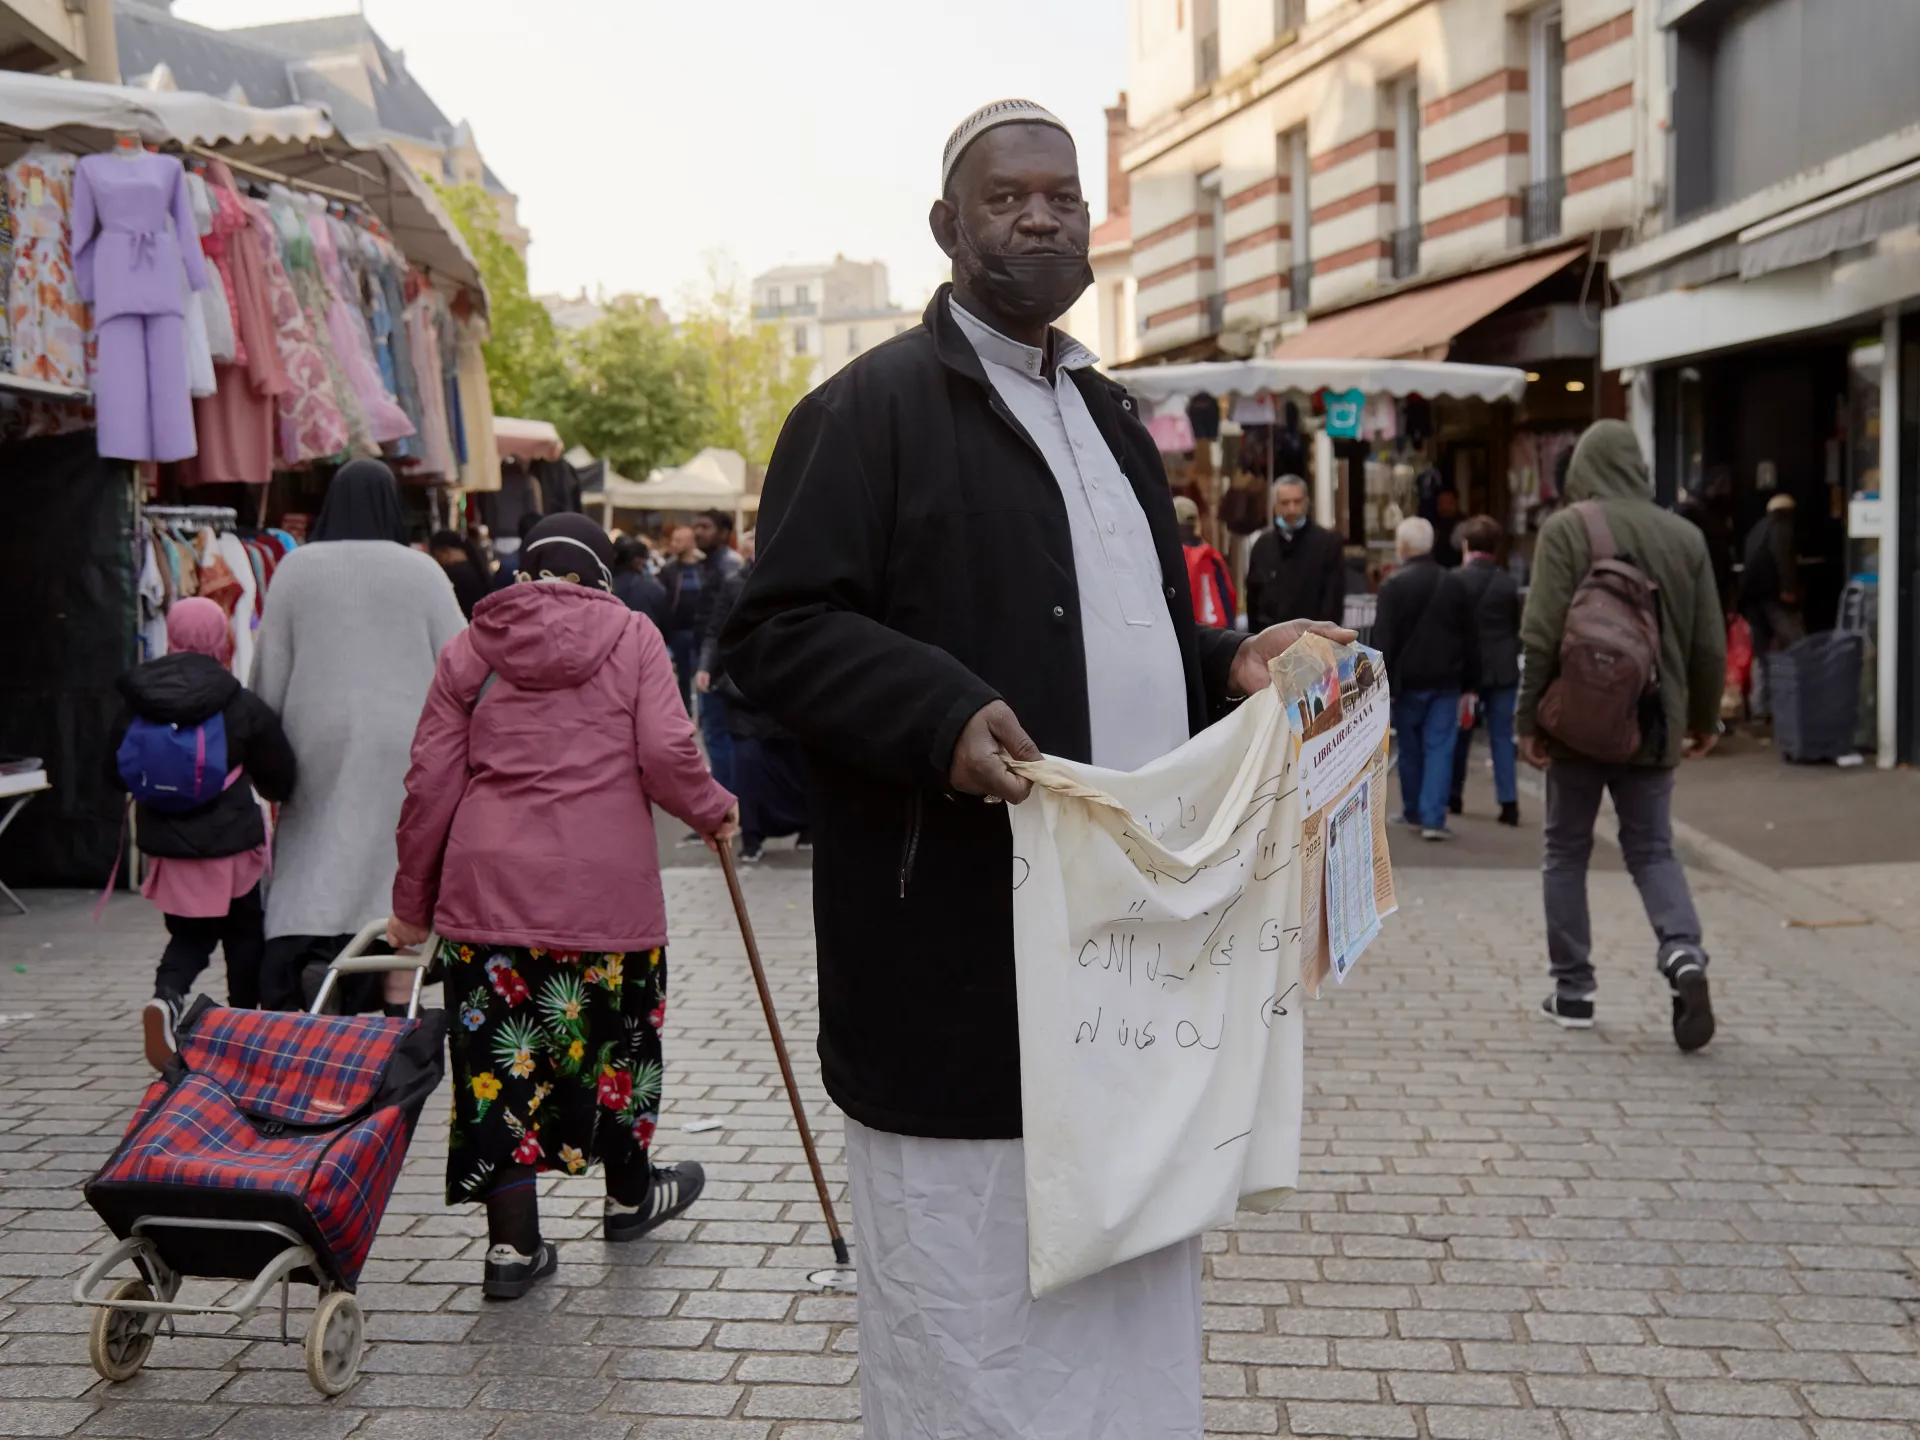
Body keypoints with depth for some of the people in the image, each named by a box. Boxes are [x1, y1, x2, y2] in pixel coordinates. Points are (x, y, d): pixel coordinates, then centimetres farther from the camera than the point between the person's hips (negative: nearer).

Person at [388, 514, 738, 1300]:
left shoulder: (469, 647, 9)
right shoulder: (632, 637, 3)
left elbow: (430, 782, 6)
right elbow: (667, 754, -9)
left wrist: (413, 901, 14)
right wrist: (713, 811, 11)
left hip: (488, 883, 2)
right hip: (606, 883, -1)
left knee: (501, 1054, 6)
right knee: (613, 1036, 17)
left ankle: (513, 1241, 8)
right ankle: (630, 1194, 36)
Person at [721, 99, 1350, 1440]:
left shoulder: (1111, 418, 20)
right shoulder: (871, 407, -5)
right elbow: (777, 630, -13)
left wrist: (1233, 663, 8)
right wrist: (942, 715, -28)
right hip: (966, 960, -8)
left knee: (1129, 1305, 18)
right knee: (974, 1300, 3)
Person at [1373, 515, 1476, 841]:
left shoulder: (1393, 584, -8)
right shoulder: (1454, 584, 4)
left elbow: (1383, 640, -12)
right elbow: (1468, 638, 9)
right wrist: (1467, 683, 15)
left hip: (1408, 680, -2)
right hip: (1446, 680, 2)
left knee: (1410, 749, 12)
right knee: (1440, 749, 0)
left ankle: (1413, 811, 25)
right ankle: (1432, 818, -8)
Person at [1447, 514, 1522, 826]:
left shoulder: (1457, 579, -9)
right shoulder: (1509, 581, -1)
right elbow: (1518, 627, 4)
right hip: (1503, 669, 2)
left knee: (1461, 734, 12)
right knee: (1502, 736, 4)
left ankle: (1454, 795, 22)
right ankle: (1509, 802, -3)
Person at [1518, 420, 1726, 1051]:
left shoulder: (1566, 529, -9)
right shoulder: (1685, 535, 4)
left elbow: (1542, 636, -14)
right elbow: (1709, 644, 7)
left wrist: (1529, 718, -7)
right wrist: (1703, 718, 19)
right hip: (1654, 725, 3)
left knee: (1567, 852, 10)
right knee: (1652, 849, 12)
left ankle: (1573, 990, 13)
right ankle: (1683, 953, -12)